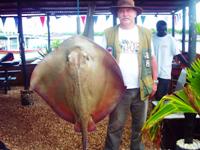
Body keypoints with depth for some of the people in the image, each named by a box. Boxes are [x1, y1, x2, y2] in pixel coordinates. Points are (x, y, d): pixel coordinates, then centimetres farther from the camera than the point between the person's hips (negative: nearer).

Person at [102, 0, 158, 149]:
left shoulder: (146, 33, 4)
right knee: (115, 126, 7)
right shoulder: (109, 33, 0)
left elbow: (152, 58, 9)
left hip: (141, 88, 2)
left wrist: (154, 81, 6)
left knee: (140, 124, 18)